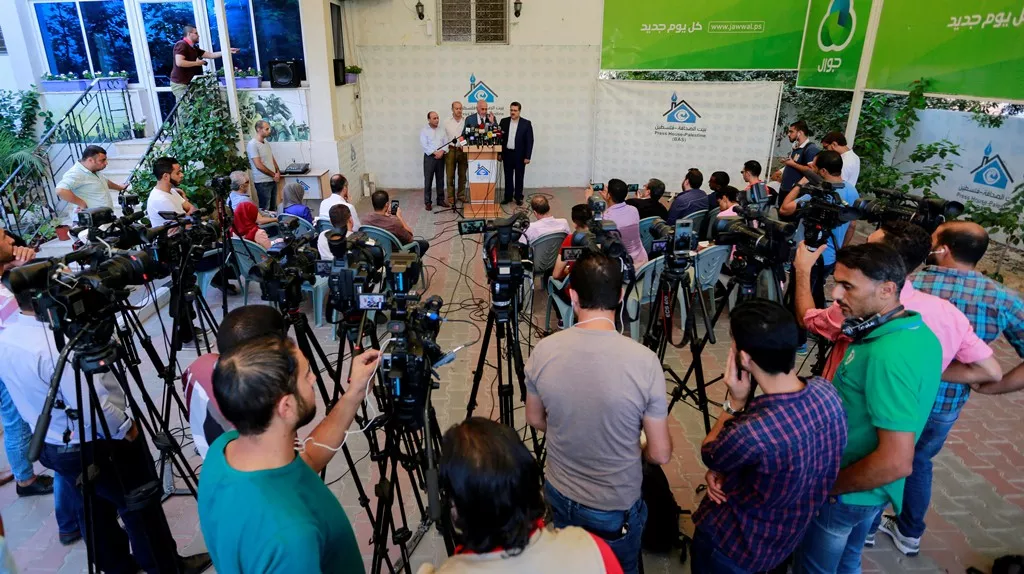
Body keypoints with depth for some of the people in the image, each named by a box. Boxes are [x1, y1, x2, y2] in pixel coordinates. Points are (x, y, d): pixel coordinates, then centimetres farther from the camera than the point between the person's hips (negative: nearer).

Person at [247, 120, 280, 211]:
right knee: (265, 209, -1)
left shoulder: (266, 142, 11)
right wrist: (274, 174, -10)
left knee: (273, 208, 13)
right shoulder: (252, 144, -14)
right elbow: (259, 166, -18)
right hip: (262, 182, -8)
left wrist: (278, 172, 0)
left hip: (273, 180, 8)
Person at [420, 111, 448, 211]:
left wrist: (442, 151, -13)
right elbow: (424, 145, -11)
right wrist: (435, 153, -17)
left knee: (440, 179, 9)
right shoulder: (424, 130, -3)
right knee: (428, 180, -2)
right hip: (429, 157, -4)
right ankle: (427, 202, 2)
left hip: (441, 157, 4)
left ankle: (440, 200, 18)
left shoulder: (442, 130, 10)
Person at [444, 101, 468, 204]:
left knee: (462, 175, 7)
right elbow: (444, 137, 3)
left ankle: (461, 195, 17)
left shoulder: (466, 121, 3)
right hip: (451, 150, -1)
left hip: (463, 150, 1)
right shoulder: (447, 122, 3)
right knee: (450, 175, 0)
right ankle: (451, 196, 7)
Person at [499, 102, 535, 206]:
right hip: (507, 154, 3)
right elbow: (500, 138, 7)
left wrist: (527, 157, -10)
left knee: (519, 177, 6)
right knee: (508, 176, 9)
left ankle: (518, 197, 16)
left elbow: (530, 141, -6)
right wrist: (499, 153, 3)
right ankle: (508, 196, 18)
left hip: (520, 155, -3)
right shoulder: (504, 121, 3)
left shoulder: (526, 123, -6)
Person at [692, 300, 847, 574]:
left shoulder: (750, 433, -41)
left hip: (739, 544, -6)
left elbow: (708, 455, -17)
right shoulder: (826, 390, -19)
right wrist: (724, 469, -8)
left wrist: (734, 402, -20)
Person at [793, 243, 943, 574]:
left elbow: (896, 462, -33)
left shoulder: (887, 354, -33)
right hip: (873, 489, 8)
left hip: (847, 493, -8)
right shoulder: (920, 332, -4)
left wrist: (826, 486, -20)